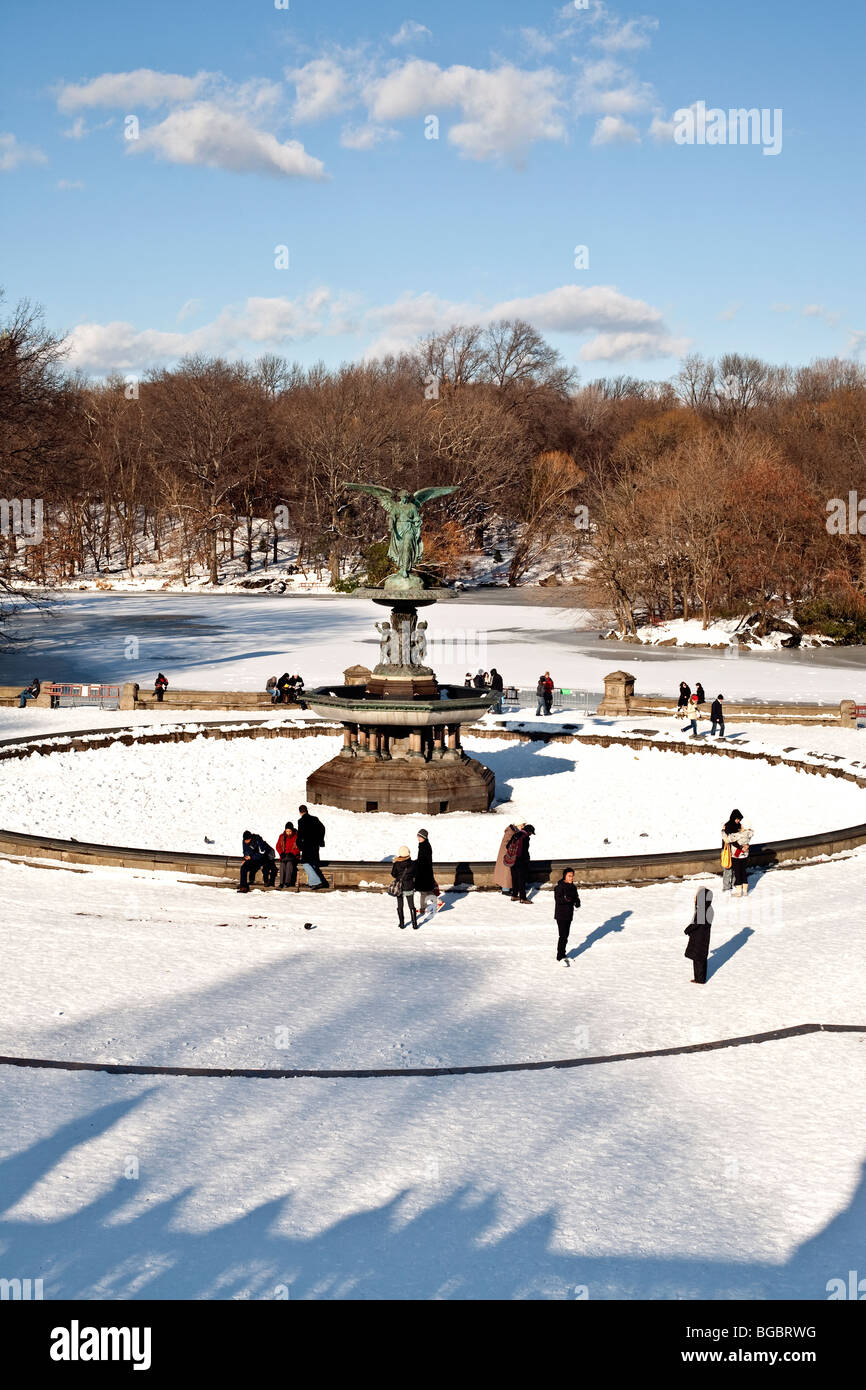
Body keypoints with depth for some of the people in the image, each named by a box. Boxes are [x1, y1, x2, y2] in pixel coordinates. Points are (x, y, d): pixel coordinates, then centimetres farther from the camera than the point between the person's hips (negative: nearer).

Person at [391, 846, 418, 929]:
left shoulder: (396, 864, -13)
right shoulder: (412, 864, -11)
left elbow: (393, 875, -3)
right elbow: (415, 875, -2)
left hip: (399, 888, -1)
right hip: (410, 887, 1)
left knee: (400, 907, 12)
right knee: (411, 906, 11)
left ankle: (402, 924, 14)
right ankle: (414, 924, 9)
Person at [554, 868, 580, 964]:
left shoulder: (573, 887, 8)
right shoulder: (560, 887, -15)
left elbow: (576, 897, 15)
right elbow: (557, 899, -24)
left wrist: (577, 902, -7)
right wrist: (565, 899, -40)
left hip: (569, 915, 7)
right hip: (561, 915, -7)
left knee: (566, 935, 14)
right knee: (563, 936, -9)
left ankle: (562, 955, 27)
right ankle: (560, 957, -2)